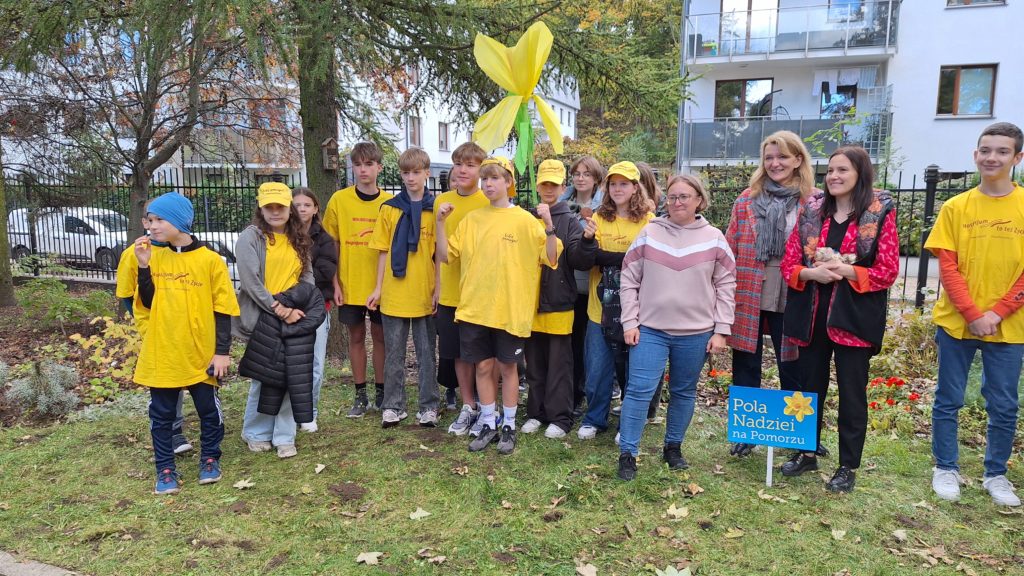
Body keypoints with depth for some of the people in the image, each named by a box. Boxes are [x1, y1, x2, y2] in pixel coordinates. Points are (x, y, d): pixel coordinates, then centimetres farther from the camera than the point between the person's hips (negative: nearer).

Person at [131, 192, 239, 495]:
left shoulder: (209, 259, -8)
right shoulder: (155, 256, 3)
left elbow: (223, 308, -6)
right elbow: (148, 303, 2)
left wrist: (222, 351, -9)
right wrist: (144, 266, -9)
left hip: (201, 353, -3)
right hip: (161, 353, 3)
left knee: (208, 410, 11)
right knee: (162, 414, 10)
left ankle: (210, 459, 30)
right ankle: (165, 469, 23)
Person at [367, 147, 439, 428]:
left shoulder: (436, 208, 0)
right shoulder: (389, 208, 5)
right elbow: (384, 252, 7)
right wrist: (378, 288, 4)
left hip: (425, 294, -1)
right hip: (394, 292, 1)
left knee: (426, 352, 8)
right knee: (394, 352, 9)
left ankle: (428, 406, 19)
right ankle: (393, 406, 21)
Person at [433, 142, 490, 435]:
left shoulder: (489, 203, -7)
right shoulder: (441, 201, 6)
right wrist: (437, 285, 10)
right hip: (450, 293, 4)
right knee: (457, 353, 11)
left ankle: (483, 407, 22)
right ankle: (468, 406, 25)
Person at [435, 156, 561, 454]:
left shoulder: (525, 219, -3)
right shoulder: (471, 219, 7)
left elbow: (550, 259, -7)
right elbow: (446, 255, 5)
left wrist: (548, 225, -21)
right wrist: (440, 222, -5)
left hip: (510, 307, -3)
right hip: (475, 306, 3)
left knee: (507, 366, 8)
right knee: (483, 366, 10)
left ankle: (509, 426, 22)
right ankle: (488, 424, 24)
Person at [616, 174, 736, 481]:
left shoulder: (714, 238, 1)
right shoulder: (649, 233, -1)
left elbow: (726, 286, 3)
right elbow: (629, 280, 2)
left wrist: (721, 330, -1)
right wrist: (630, 322, -4)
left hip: (696, 333, 1)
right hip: (650, 329, -1)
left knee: (684, 392, 13)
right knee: (639, 390, -5)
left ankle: (673, 446, 31)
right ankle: (627, 454, 5)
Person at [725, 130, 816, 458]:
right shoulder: (747, 199, 5)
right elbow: (730, 249, 5)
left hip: (790, 298, -1)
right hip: (747, 296, 2)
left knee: (792, 369, 11)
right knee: (745, 367, 10)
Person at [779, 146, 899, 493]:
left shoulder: (880, 214, -5)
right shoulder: (811, 211, 5)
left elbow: (888, 271, -8)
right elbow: (789, 264, 4)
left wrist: (845, 271, -20)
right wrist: (811, 272, -16)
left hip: (854, 317, -3)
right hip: (812, 314, 4)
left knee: (851, 392, 7)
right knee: (810, 386, 15)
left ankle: (848, 466, 21)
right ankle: (807, 452, 31)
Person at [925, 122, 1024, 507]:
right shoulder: (956, 208, 0)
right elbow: (947, 268, -4)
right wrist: (972, 314, -13)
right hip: (956, 323, 0)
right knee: (948, 401, 8)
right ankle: (946, 469, 24)